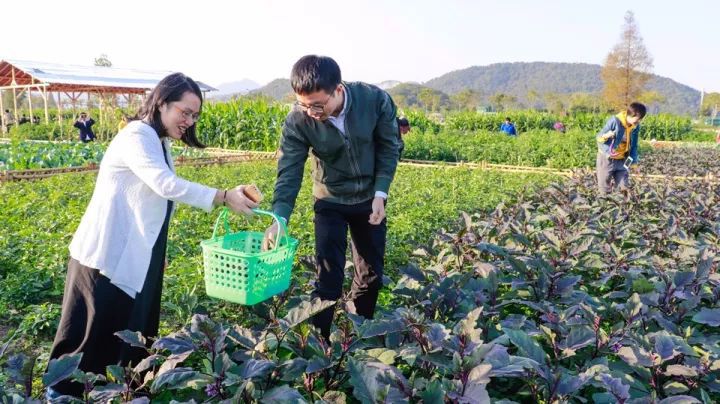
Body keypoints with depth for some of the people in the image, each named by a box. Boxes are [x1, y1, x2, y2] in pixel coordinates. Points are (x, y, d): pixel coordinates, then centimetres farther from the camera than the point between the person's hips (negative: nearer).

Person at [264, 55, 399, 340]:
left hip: (369, 198, 2)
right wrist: (279, 218, -37)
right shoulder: (297, 120, -23)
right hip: (330, 202, -1)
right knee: (328, 275, -3)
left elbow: (389, 148, -10)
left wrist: (380, 194, -16)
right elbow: (289, 171, -23)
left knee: (372, 272, 12)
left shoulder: (376, 100, -23)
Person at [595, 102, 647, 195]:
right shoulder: (614, 121, -20)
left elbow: (634, 145, 8)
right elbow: (598, 138, -15)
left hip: (622, 161, 5)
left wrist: (633, 159, -4)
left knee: (624, 188, 3)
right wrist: (606, 136, -37)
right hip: (607, 159, -5)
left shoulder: (636, 126, -4)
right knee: (605, 190, 3)